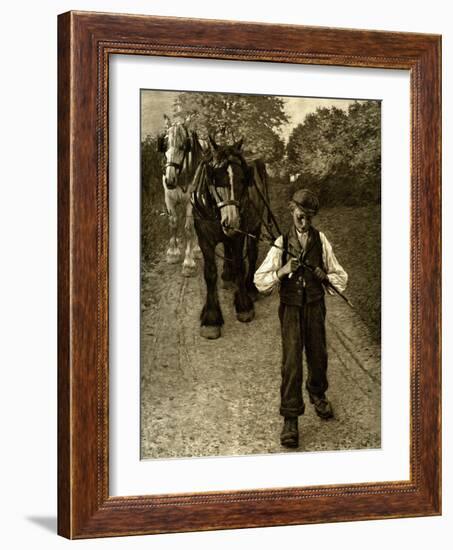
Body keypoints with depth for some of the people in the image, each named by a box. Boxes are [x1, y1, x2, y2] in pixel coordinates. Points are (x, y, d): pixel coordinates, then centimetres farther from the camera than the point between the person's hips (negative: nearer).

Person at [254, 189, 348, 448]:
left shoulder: (321, 240, -1)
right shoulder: (282, 243, -4)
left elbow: (341, 278, 5)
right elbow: (260, 281, -6)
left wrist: (325, 276, -16)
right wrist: (283, 271, -21)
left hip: (315, 307, 2)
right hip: (291, 309, -2)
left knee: (318, 357, 15)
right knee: (291, 362, -7)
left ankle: (317, 393, 45)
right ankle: (290, 419, -2)